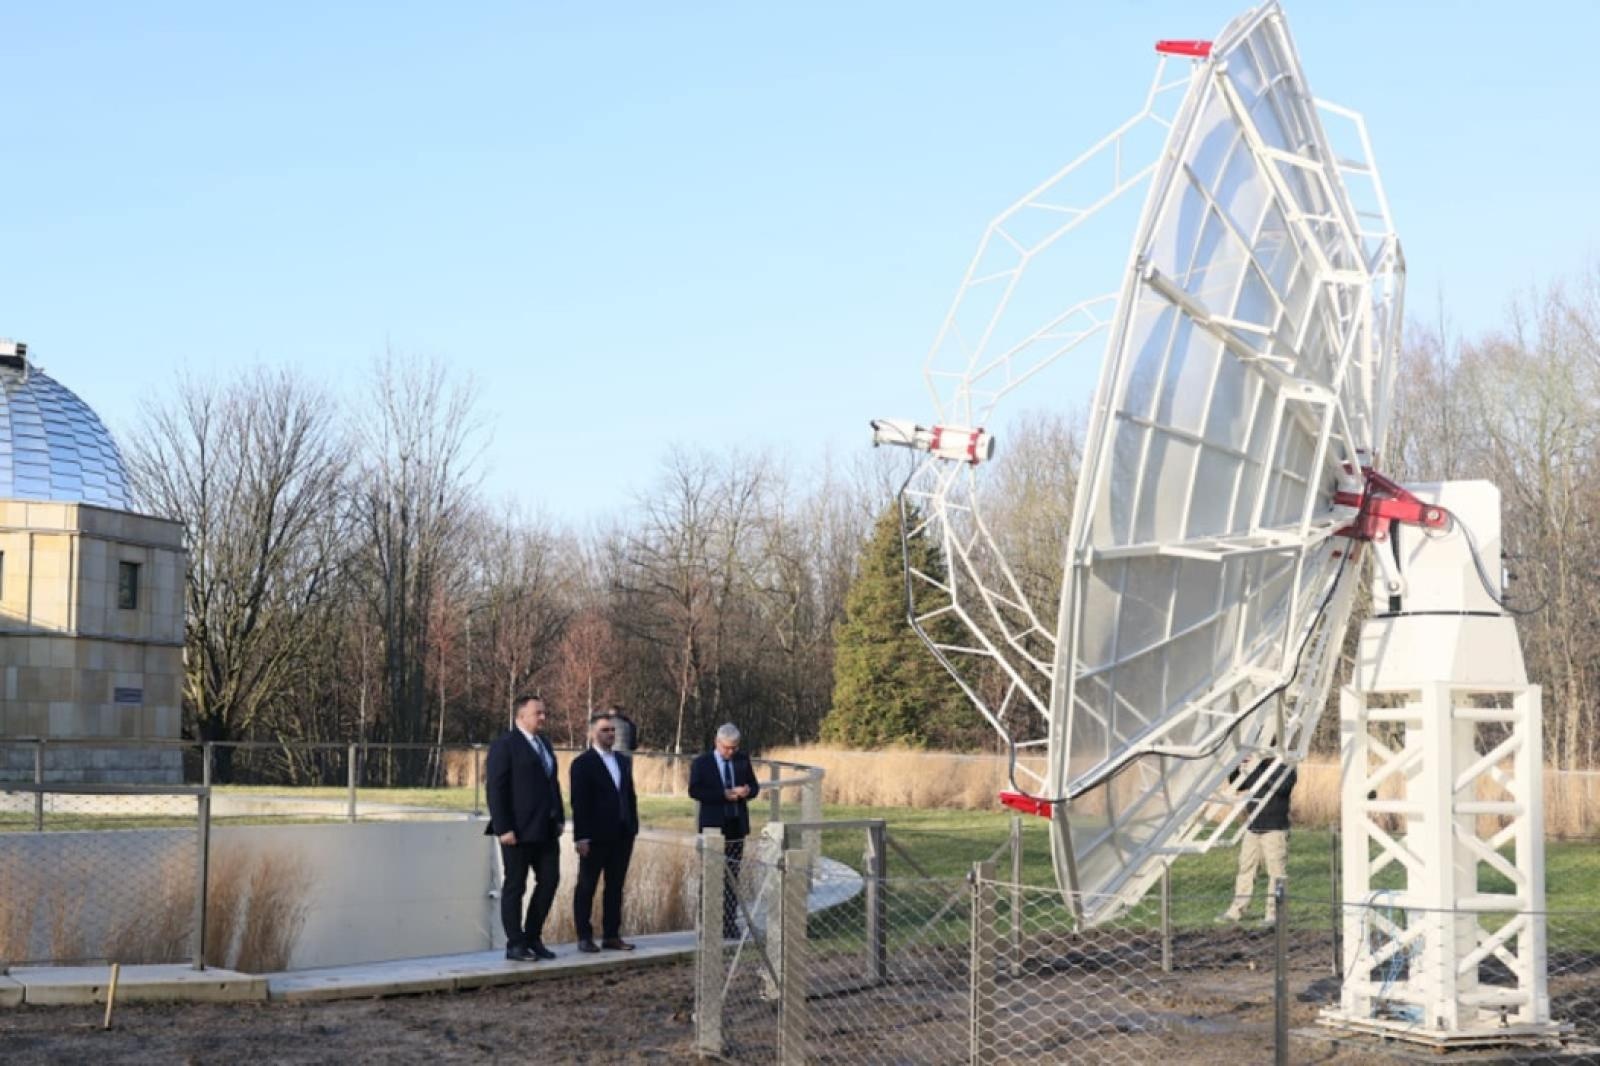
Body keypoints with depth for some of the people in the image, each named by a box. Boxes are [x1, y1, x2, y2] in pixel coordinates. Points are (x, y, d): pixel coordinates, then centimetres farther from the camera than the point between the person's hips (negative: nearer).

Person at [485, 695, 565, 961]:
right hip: (519, 830, -7)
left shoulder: (544, 743, 15)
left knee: (549, 880, 6)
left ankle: (533, 937, 18)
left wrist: (559, 818, 11)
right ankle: (515, 944, 8)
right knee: (515, 886, 1)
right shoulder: (504, 746, -9)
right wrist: (503, 828, -18)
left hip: (546, 829, 7)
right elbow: (496, 790, -13)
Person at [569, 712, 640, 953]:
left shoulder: (624, 761, 14)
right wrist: (581, 837, -15)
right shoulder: (582, 763, -6)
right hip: (596, 836, -6)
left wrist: (633, 826, 8)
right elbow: (579, 803, -10)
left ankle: (611, 935, 14)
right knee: (586, 887, 4)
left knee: (615, 887, 8)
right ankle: (584, 937, 8)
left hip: (622, 835, 6)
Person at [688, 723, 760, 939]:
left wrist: (747, 791, -12)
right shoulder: (701, 763, -3)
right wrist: (723, 795, -19)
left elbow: (754, 786, 13)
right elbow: (694, 791, -12)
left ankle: (730, 925, 8)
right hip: (713, 827, -4)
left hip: (736, 826, 4)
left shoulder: (743, 761, 9)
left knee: (732, 879, 5)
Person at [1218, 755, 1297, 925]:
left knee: (1276, 872, -5)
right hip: (1253, 828, 6)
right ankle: (1237, 910, 13)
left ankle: (1274, 913, 0)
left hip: (1274, 829, -6)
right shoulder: (1255, 767, 13)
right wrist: (1238, 770, -4)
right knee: (1246, 868, 8)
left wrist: (1256, 770, -26)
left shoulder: (1286, 767, -4)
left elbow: (1281, 786, -24)